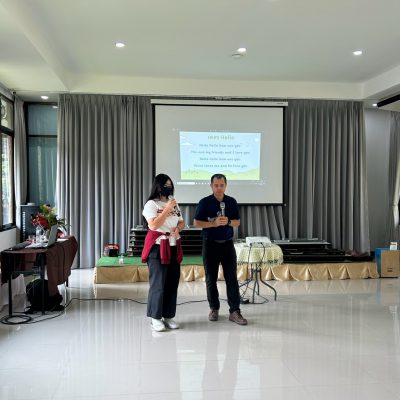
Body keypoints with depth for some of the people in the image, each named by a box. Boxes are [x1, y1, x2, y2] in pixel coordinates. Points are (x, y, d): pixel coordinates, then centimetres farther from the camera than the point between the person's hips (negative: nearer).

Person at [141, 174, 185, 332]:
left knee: (172, 282, 7)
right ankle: (156, 317, 4)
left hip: (173, 247, 7)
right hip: (158, 247, -7)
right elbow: (153, 225, -18)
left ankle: (168, 316, 16)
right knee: (158, 283, -6)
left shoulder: (174, 203, 15)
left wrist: (178, 228, -3)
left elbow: (182, 222, 20)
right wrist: (167, 209, -18)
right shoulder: (151, 204, -6)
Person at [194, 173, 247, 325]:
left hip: (227, 243, 2)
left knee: (232, 278, -2)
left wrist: (228, 222, -14)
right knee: (211, 278, 6)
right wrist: (214, 223, -19)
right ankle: (214, 308, 21)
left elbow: (237, 222, 8)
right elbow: (196, 223, -5)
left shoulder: (231, 202, 3)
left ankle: (234, 311, 2)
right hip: (210, 244, -1)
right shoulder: (204, 202, -4)